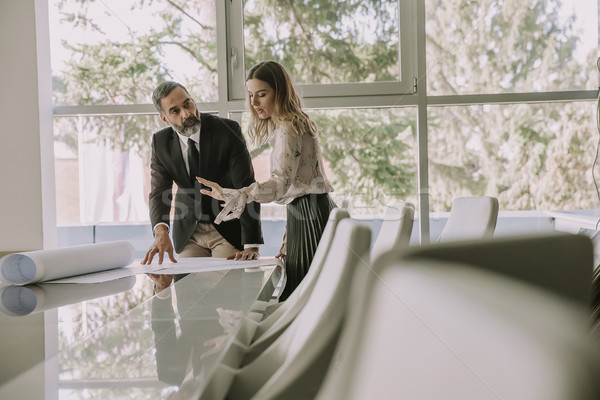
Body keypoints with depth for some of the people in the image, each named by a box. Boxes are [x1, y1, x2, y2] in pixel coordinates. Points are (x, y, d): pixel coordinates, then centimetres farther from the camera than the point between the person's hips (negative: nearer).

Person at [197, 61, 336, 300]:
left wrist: (234, 195, -43)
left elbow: (281, 183, -29)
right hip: (303, 213, 10)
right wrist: (287, 243, 20)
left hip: (311, 215, -10)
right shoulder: (286, 126, 18)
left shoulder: (289, 128, -13)